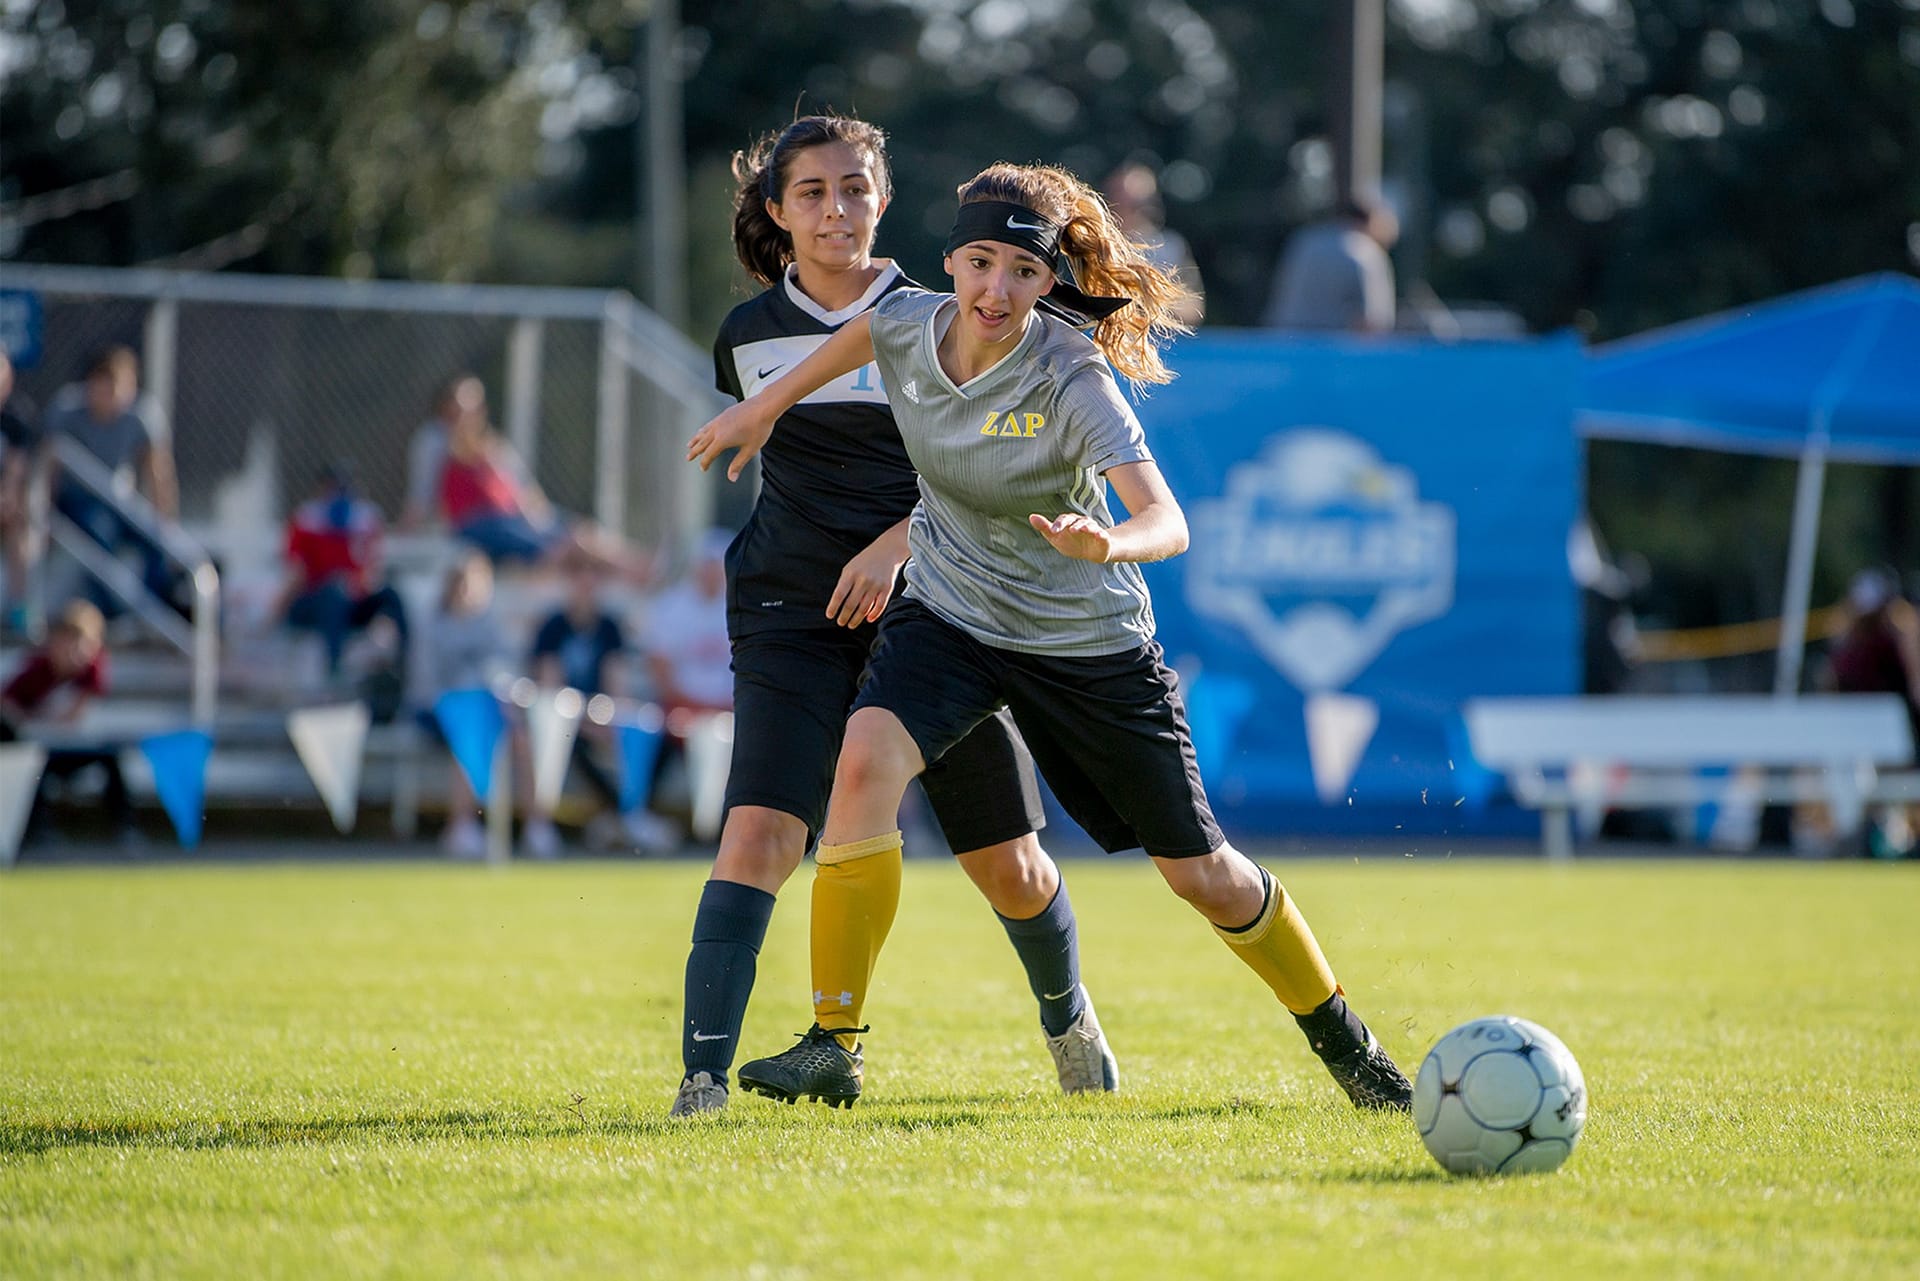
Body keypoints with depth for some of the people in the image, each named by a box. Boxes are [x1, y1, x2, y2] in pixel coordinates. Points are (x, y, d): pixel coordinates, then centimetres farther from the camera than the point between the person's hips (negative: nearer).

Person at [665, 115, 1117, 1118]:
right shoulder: (748, 334, 5)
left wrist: (895, 543, -18)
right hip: (792, 615, 0)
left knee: (1006, 864, 7)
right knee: (761, 829, -21)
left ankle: (1067, 1017, 37)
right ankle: (702, 1075, -23)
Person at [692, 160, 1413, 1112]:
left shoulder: (1073, 382, -27)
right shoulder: (907, 324, -14)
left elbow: (1167, 521, -37)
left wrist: (1110, 544, -58)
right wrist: (765, 406, 19)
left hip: (1088, 641, -3)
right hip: (949, 614, 3)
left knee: (1201, 874, 6)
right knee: (866, 761, -28)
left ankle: (1341, 1039, 32)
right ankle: (834, 1043, -20)